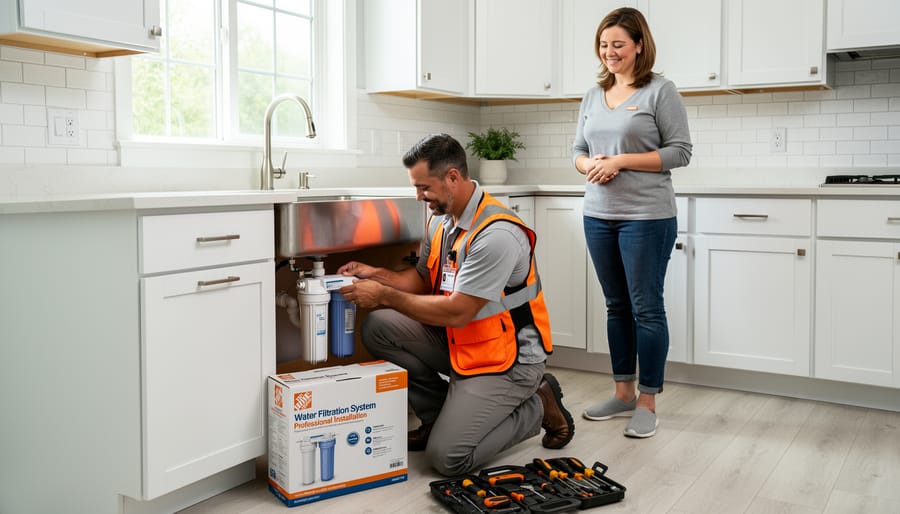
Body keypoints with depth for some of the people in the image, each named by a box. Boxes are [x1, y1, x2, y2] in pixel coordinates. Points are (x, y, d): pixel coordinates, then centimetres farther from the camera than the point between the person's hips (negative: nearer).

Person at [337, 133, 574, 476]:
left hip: (507, 357, -8)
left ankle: (536, 406, 8)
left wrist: (385, 295, -19)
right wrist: (375, 274, -4)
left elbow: (457, 312, -26)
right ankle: (442, 416, 7)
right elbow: (424, 279, 12)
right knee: (378, 327, -9)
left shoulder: (497, 234, -26)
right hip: (457, 342, 8)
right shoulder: (441, 219, 3)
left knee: (448, 457, -15)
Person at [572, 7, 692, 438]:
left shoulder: (660, 91, -4)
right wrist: (589, 165, -6)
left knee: (646, 307, -1)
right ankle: (623, 394, 24)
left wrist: (620, 161, -15)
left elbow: (680, 151, -8)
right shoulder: (593, 96, 13)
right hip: (599, 215, 6)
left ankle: (647, 403, 9)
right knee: (616, 305, 12)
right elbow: (578, 151, 17)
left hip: (647, 217, -6)